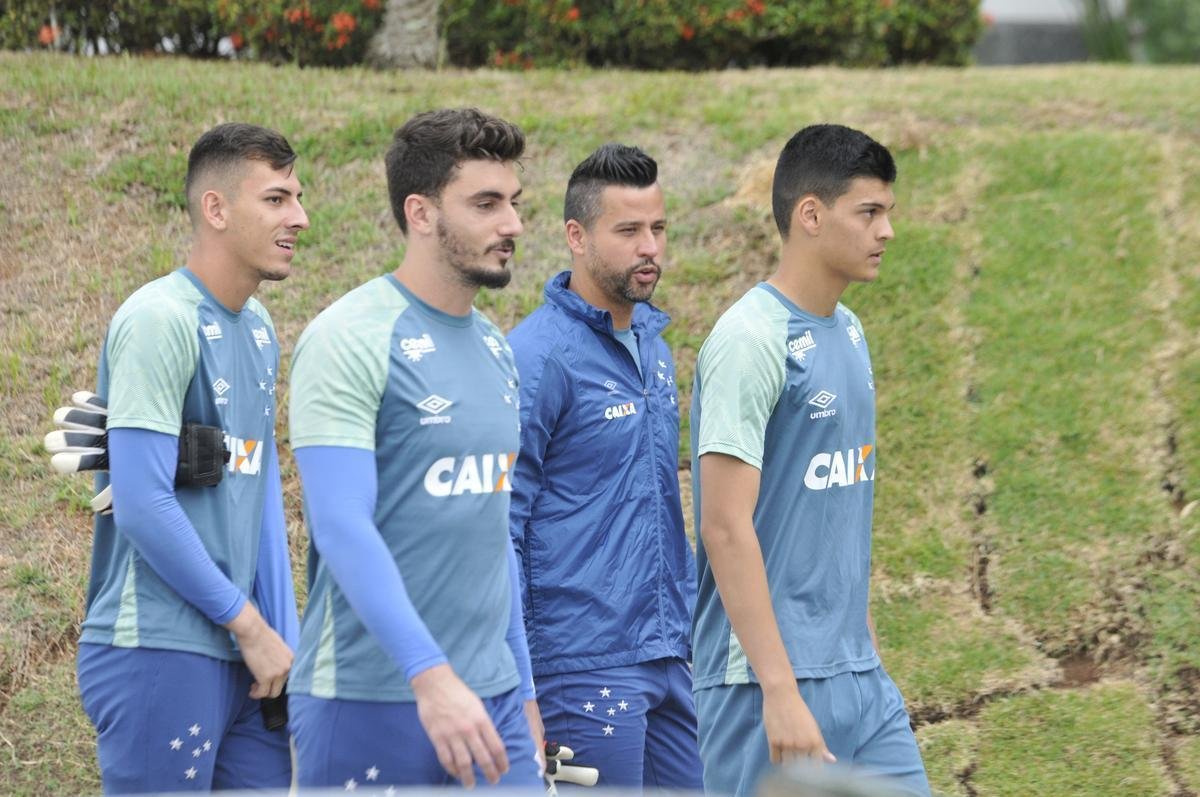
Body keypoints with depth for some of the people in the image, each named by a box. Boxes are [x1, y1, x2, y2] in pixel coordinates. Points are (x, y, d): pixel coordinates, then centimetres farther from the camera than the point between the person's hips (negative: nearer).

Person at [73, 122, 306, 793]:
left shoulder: (259, 328, 13)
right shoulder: (161, 320, -13)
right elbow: (143, 506, -19)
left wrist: (285, 639, 10)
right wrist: (249, 624, -12)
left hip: (242, 659, 8)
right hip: (160, 655, -8)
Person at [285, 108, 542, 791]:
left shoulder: (495, 350, 14)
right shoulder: (351, 340, -11)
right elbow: (341, 525, -20)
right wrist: (431, 674, -29)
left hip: (490, 699, 7)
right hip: (371, 703, -7)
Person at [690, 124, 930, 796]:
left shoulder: (848, 333, 13)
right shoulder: (752, 340, -13)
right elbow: (726, 528, -18)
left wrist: (866, 641, 18)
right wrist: (781, 691, -22)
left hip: (862, 680, 8)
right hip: (770, 683, -8)